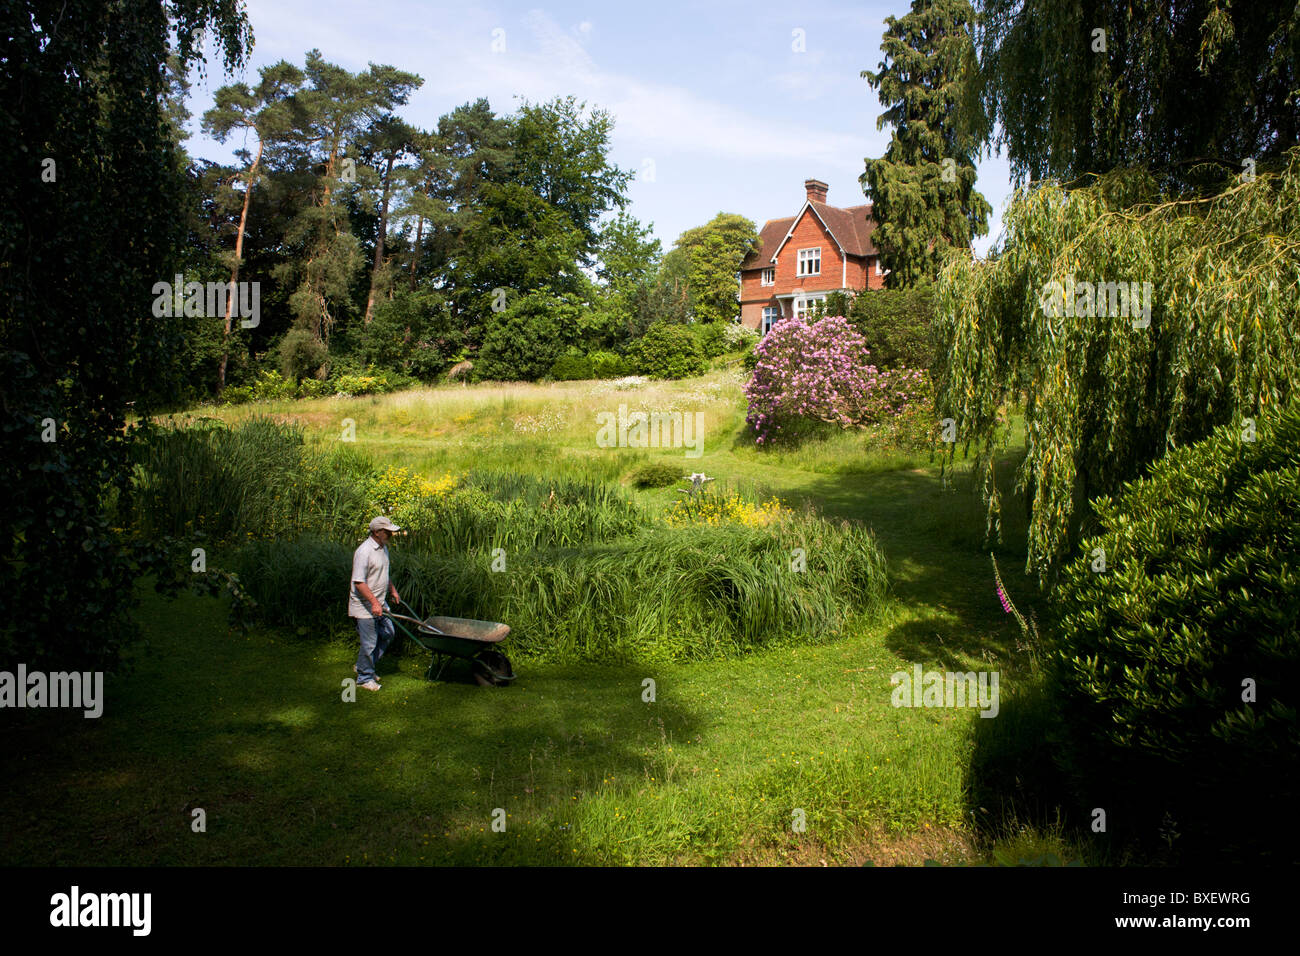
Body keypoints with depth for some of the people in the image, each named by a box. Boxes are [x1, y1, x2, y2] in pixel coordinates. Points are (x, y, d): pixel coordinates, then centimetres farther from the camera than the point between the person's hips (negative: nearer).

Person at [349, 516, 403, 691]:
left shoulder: (383, 548, 9)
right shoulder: (364, 551, -22)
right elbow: (359, 582, -25)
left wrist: (393, 591, 25)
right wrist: (374, 602, -29)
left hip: (379, 604, 10)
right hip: (365, 606, -9)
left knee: (387, 634, 15)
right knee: (369, 642, -2)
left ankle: (362, 665, 29)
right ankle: (365, 677, 14)